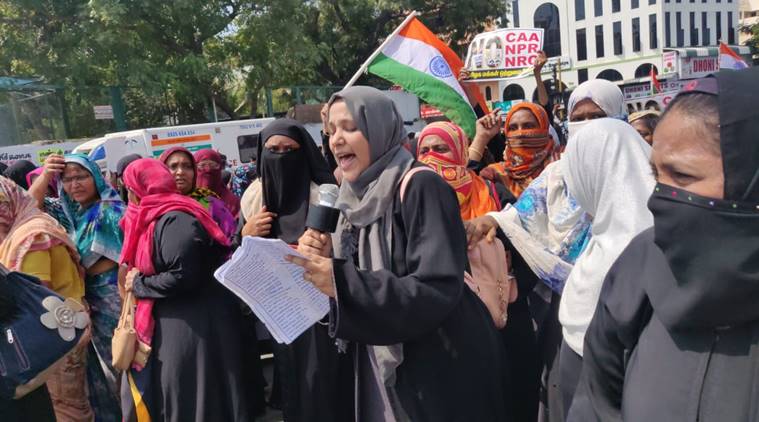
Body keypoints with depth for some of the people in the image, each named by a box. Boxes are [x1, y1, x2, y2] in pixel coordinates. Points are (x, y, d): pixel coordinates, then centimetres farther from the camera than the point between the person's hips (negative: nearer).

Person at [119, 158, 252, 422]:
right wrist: (135, 279, 1)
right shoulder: (156, 217, 12)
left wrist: (139, 284, -13)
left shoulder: (175, 220, -19)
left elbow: (182, 277, -27)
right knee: (165, 397, 16)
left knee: (189, 400, 0)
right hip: (171, 322, 10)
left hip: (192, 325, -10)